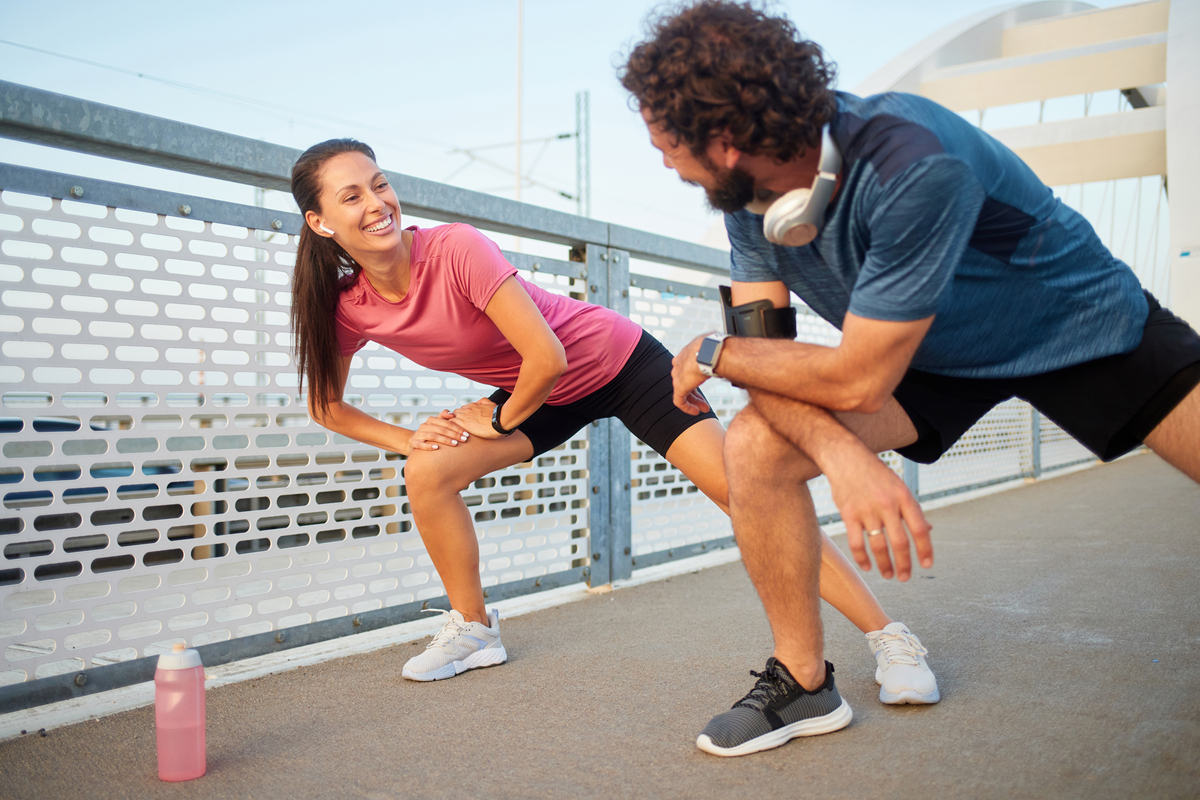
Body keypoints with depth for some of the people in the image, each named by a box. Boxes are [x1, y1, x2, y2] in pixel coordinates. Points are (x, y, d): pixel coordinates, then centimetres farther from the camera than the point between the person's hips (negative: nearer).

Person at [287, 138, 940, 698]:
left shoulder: (456, 249, -29)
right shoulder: (348, 309, -9)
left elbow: (546, 356, -31)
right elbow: (328, 406, 6)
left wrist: (500, 420, -13)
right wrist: (409, 439, -8)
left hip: (621, 362, -5)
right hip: (547, 395, 6)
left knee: (737, 486, -17)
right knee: (427, 474, -11)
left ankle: (889, 637, -9)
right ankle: (472, 630, 11)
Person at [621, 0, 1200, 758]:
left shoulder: (914, 165, -38)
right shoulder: (749, 194, -16)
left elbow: (857, 379, -33)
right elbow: (770, 358, -16)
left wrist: (710, 352, -21)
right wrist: (841, 454, -35)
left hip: (1084, 321, -4)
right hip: (932, 354, 4)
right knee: (756, 446, -15)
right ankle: (805, 684, 0)